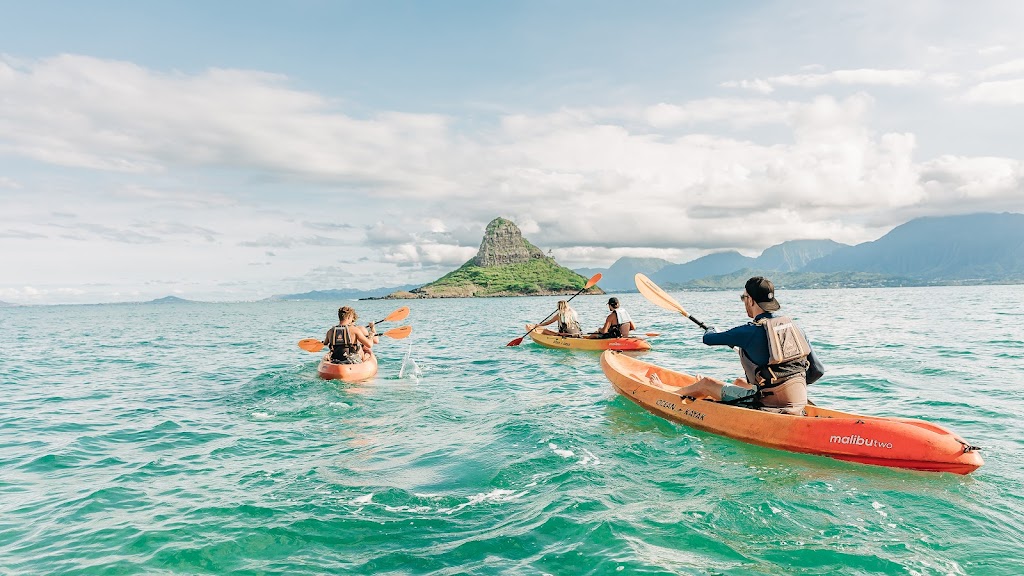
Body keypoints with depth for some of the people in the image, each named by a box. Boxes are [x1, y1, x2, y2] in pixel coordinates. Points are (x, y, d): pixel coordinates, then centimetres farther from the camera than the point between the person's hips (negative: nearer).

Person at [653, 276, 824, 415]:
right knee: (739, 383, 33)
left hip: (769, 403, -7)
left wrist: (710, 329, 22)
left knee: (706, 383, 11)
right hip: (799, 405, 7)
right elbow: (818, 371, 8)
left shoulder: (750, 331, -16)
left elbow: (708, 339, -2)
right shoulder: (794, 328, 4)